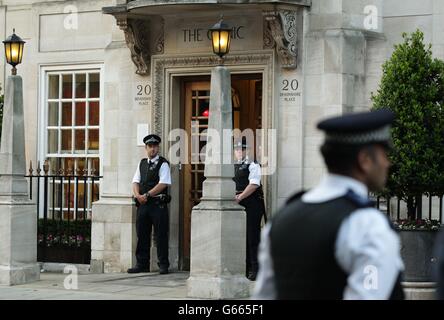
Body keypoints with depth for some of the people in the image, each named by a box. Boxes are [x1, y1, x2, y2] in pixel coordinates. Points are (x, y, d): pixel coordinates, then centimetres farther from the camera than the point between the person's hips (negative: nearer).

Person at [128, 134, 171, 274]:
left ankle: (163, 265, 2)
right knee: (142, 235, 7)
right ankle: (142, 264, 13)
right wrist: (138, 195, -7)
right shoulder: (142, 163, 16)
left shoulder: (163, 164, -3)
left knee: (161, 235, -3)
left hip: (158, 204, -6)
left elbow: (163, 184, -12)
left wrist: (146, 195, -13)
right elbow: (136, 182, 12)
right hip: (142, 204, 6)